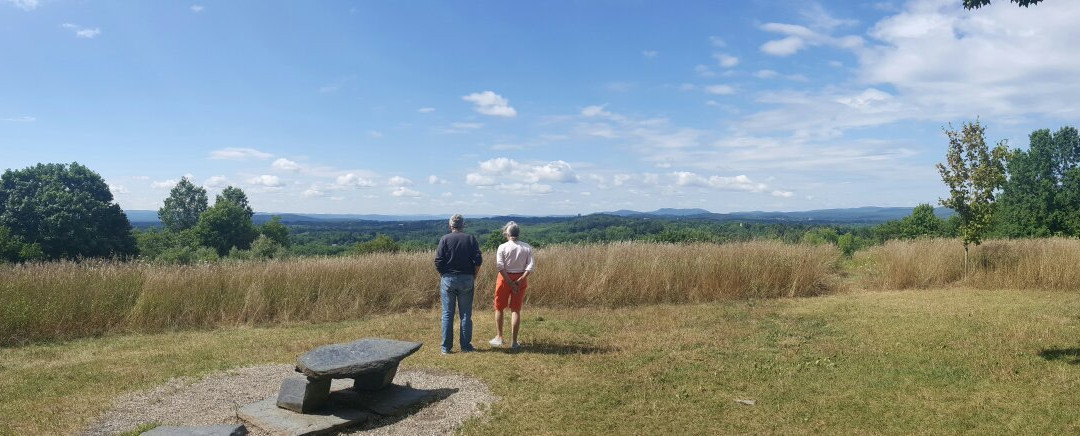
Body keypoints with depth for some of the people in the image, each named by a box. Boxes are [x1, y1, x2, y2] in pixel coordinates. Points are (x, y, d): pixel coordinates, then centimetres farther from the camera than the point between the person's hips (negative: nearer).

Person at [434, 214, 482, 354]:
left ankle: (446, 347, 8)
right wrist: (473, 276, 7)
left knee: (447, 314, 6)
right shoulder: (471, 239, 1)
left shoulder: (445, 239, -2)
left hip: (448, 279, 0)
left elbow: (438, 262, -7)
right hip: (466, 279, 1)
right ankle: (465, 346, 10)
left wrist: (443, 275, 8)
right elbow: (478, 260, -5)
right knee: (466, 314, 8)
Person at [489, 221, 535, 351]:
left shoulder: (503, 247, -9)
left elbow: (500, 267, -16)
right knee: (516, 310, 9)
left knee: (499, 308, 16)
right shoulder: (527, 248, -2)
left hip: (505, 278, -2)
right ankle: (514, 342, 10)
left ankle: (499, 337, 24)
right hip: (520, 279, 2)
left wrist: (510, 282, -13)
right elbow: (531, 266, -10)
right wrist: (519, 280, -12)